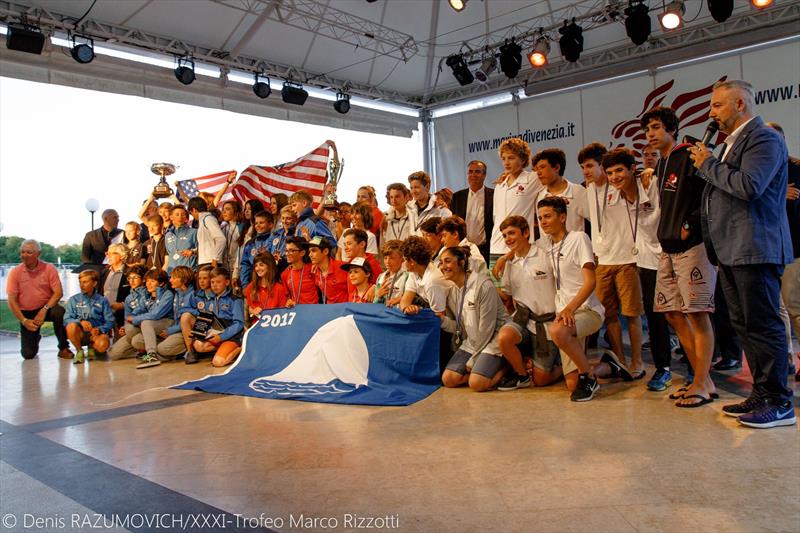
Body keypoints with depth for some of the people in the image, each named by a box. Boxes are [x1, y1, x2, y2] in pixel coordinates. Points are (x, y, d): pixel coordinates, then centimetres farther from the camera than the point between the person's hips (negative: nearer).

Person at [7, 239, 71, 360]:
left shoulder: (49, 269, -9)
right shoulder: (15, 272, -6)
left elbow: (58, 293, -13)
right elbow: (12, 301, -5)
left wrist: (44, 310, -24)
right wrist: (24, 321, -13)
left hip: (46, 308, -1)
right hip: (26, 313, 1)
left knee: (59, 312, -38)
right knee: (28, 354, -5)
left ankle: (63, 348, -17)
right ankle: (35, 337, 33)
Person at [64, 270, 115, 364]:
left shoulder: (102, 301, 8)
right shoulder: (73, 300, 9)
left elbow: (110, 322, 0)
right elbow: (66, 320, -4)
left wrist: (99, 329, -20)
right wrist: (80, 321, -24)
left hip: (97, 333, -1)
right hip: (80, 334, 1)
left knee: (103, 345, -35)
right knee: (71, 326, -33)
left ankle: (92, 347, 6)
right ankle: (79, 351, -6)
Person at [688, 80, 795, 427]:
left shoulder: (764, 138, -9)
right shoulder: (735, 142, 20)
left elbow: (749, 185, -24)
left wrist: (708, 164, -12)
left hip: (755, 249, -10)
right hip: (731, 250, 10)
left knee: (762, 324, -6)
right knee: (743, 324, 12)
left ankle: (779, 403, 2)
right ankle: (762, 394, 21)